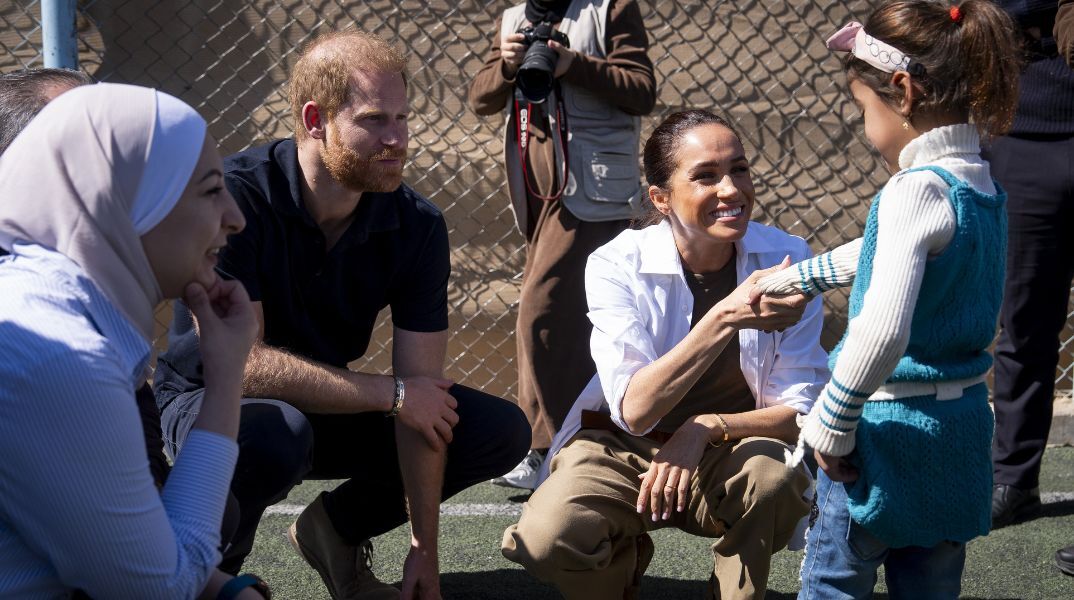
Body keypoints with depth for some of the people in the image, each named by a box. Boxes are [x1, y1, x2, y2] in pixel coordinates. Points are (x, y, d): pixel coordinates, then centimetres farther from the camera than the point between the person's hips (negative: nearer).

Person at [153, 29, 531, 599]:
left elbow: (424, 397, -12)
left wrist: (424, 550, -13)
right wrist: (391, 394, -24)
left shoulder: (417, 226, -13)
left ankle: (338, 526, 12)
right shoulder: (235, 197, -28)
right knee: (274, 432, -40)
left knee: (501, 432, -10)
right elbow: (238, 364, -32)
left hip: (331, 405, 5)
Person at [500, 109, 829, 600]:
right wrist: (728, 316, -38)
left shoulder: (785, 260, -9)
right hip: (623, 450, 0)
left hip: (730, 454, 1)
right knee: (546, 539, -29)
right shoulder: (617, 265, -14)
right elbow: (634, 410, -27)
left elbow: (800, 413, -7)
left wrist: (705, 428, -26)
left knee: (776, 476, -34)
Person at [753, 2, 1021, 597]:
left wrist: (832, 427, -20)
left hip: (892, 430, -8)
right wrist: (790, 279, 32)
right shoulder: (980, 185, 6)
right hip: (961, 428, 8)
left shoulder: (917, 191, -21)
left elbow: (883, 331, -33)